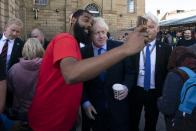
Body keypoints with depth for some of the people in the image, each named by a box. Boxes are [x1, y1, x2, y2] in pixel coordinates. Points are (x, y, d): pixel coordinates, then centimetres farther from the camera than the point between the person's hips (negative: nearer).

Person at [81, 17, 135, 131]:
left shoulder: (119, 47, -4)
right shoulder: (83, 53, -3)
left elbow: (130, 71, 3)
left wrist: (126, 87, -15)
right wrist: (85, 102, -5)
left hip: (118, 106, 0)